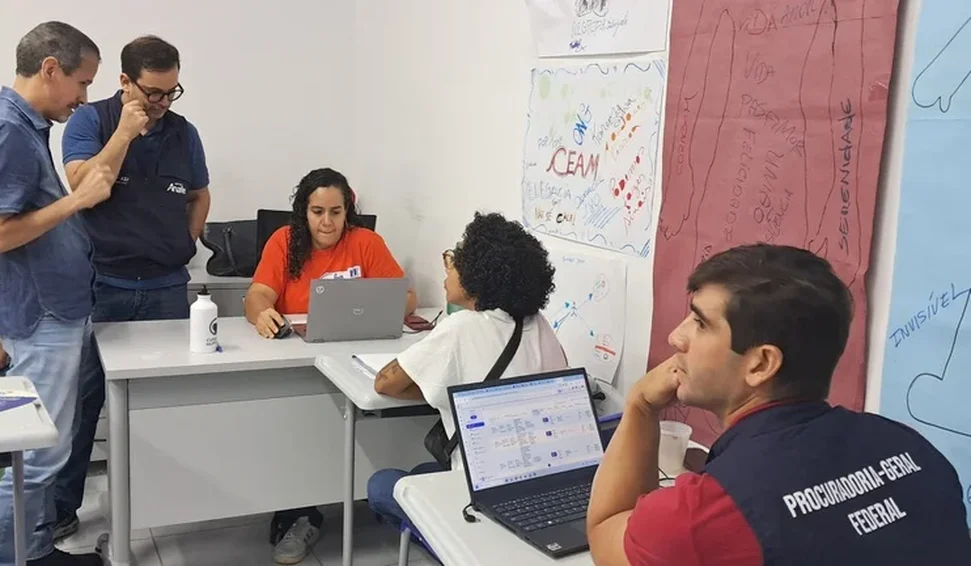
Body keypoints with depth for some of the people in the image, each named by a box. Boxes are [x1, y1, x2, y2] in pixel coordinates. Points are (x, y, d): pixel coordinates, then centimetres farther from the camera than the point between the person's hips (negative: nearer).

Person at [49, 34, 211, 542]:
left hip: (167, 287, 3)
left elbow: (199, 196, 19)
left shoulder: (184, 133, 6)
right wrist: (125, 132, -18)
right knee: (82, 396, 3)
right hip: (101, 285, -2)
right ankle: (60, 506, 15)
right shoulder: (89, 121, -3)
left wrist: (185, 245, 6)